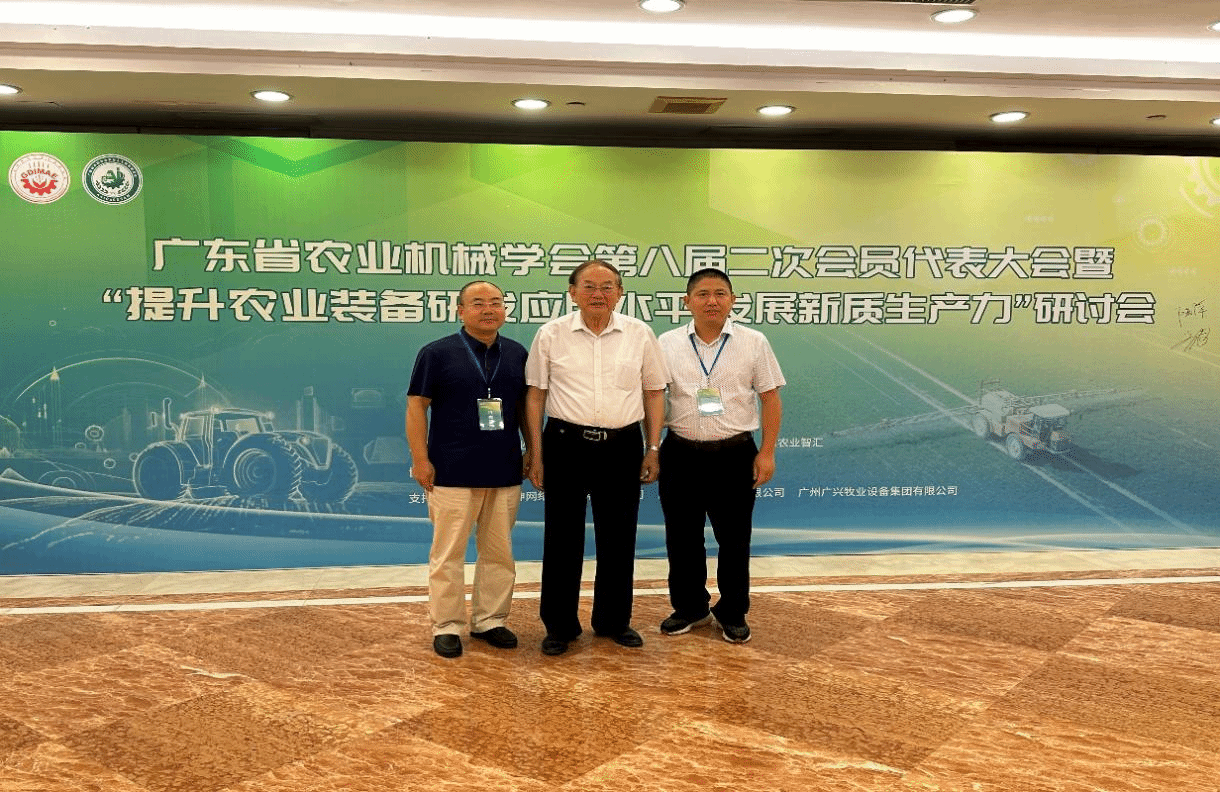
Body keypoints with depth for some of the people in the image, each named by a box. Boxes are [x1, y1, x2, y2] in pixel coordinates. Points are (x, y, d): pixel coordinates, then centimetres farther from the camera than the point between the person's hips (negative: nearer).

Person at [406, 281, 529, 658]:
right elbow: (416, 405, -4)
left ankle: (490, 620, 23)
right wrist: (420, 460, -9)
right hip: (452, 472, -4)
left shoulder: (516, 354, 8)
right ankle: (446, 626, 14)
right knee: (448, 553, 2)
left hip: (505, 471, 4)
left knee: (499, 552, 10)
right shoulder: (437, 353, -3)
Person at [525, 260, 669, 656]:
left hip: (622, 446, 2)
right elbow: (535, 396, 2)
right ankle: (560, 626, 20)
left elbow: (654, 393, 9)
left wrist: (653, 449, 5)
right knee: (562, 537, 5)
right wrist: (536, 455, 0)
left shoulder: (639, 334, 3)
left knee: (618, 537, 11)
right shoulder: (551, 334, 0)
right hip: (566, 444, -1)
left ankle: (614, 621, 28)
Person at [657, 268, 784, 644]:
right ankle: (689, 608, 29)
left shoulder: (754, 343, 0)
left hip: (734, 456, -1)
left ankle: (733, 614, 24)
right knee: (681, 538, 11)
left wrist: (767, 453, -4)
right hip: (682, 454, 2)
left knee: (734, 539, 8)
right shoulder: (668, 343, 2)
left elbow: (770, 399, 1)